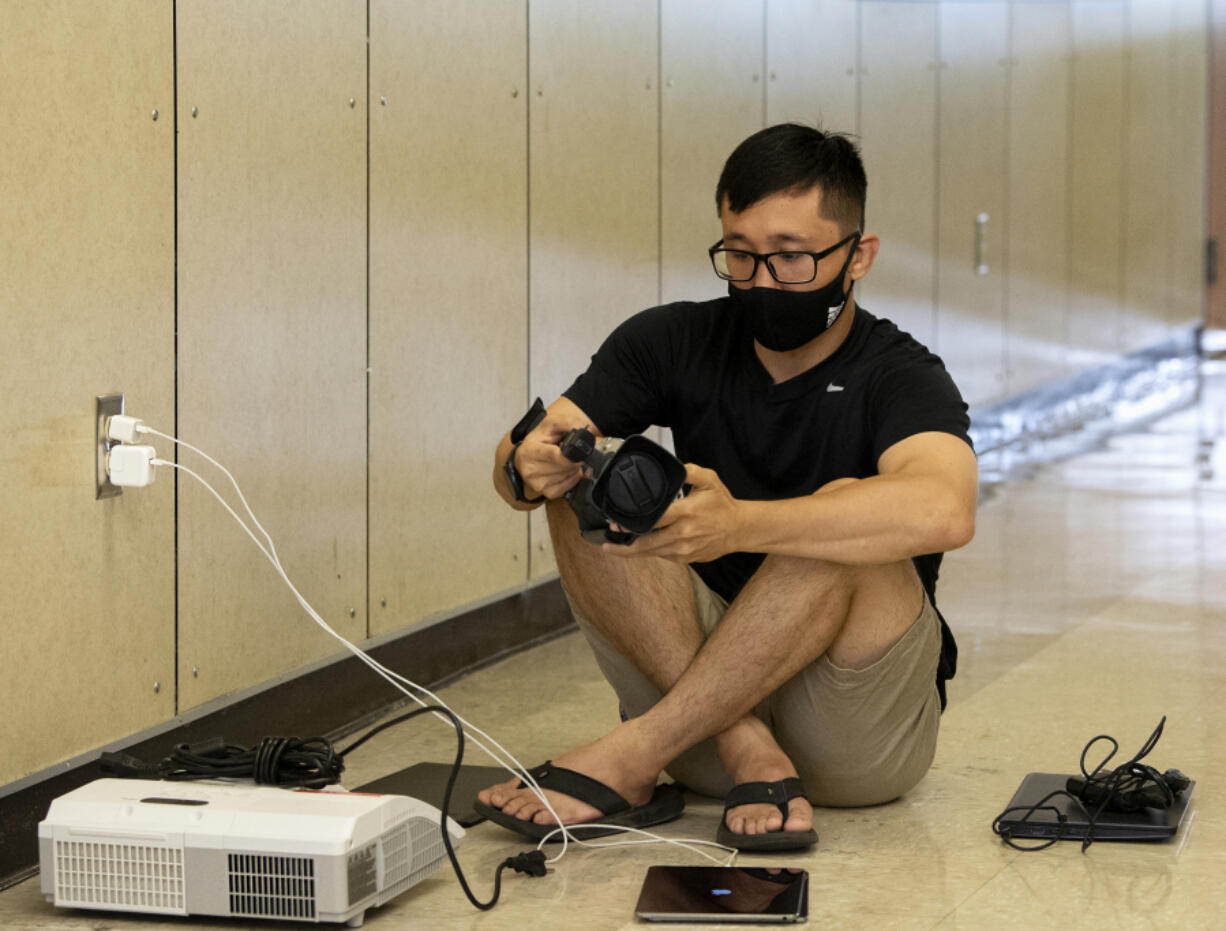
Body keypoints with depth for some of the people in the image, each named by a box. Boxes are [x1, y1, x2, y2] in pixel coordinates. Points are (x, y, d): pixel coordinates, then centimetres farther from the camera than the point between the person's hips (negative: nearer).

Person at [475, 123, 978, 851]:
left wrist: (739, 525, -46)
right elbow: (522, 455, -6)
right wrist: (529, 468, -32)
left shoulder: (898, 377, -11)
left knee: (843, 512, -30)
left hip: (864, 741, -4)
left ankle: (629, 759, -28)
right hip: (703, 707, 4)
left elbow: (944, 512, -35)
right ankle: (750, 756, -27)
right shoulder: (676, 343, 3)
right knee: (586, 487, -15)